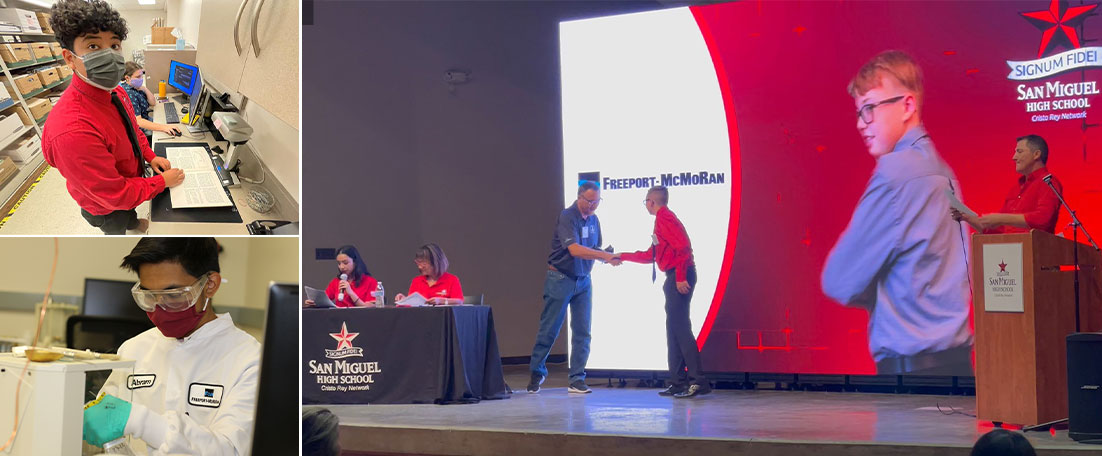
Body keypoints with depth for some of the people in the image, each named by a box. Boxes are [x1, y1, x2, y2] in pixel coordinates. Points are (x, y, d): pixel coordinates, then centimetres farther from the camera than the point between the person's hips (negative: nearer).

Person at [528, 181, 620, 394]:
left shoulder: (593, 220, 7)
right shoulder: (567, 217, -16)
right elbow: (575, 249, -28)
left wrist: (608, 258, -8)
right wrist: (605, 255, -33)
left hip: (583, 280, 6)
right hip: (560, 279, -6)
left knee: (582, 332, 2)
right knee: (549, 330, 1)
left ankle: (577, 380, 7)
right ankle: (537, 373, 17)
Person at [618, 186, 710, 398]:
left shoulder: (664, 218, -8)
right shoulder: (663, 218, 23)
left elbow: (683, 246, -21)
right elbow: (651, 255, 30)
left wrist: (680, 277, -23)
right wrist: (623, 256, 36)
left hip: (679, 278, -10)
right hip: (675, 278, 10)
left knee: (680, 328, -13)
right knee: (674, 329, 10)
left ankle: (698, 381, -17)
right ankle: (678, 384, 12)